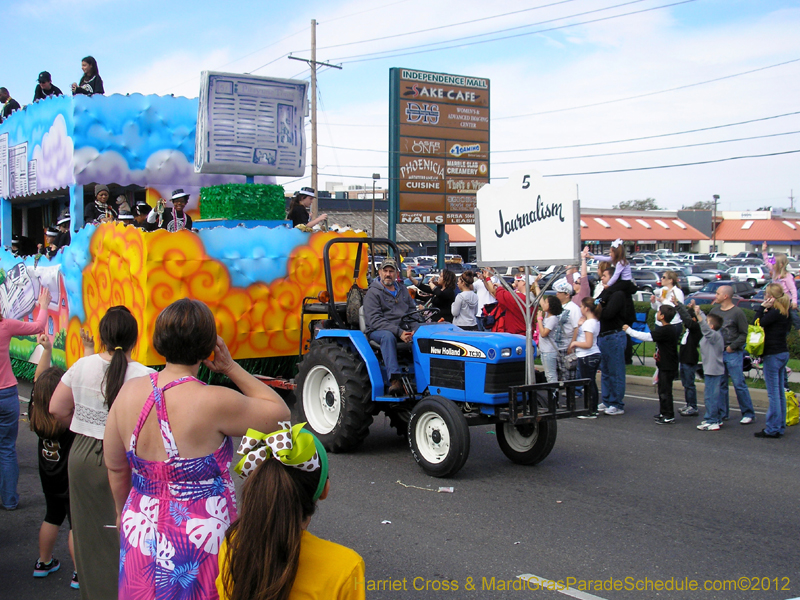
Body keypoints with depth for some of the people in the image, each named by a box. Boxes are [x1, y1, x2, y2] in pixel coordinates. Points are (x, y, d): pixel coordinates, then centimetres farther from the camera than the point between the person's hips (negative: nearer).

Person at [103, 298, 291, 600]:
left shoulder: (129, 391, -6)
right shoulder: (214, 403, -22)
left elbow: (116, 468, 7)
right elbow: (280, 413, -7)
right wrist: (232, 368, -4)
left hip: (141, 534, 5)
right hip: (201, 539, -5)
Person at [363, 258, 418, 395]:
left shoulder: (402, 290, 20)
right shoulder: (373, 293, 0)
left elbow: (413, 310, 22)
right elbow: (375, 320, -12)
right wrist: (398, 332, -24)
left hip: (404, 329, 5)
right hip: (378, 331, -5)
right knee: (388, 336, -40)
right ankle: (394, 380, -49)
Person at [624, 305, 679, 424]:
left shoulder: (666, 331, -22)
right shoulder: (668, 330, 9)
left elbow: (647, 337, -23)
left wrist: (629, 330, -16)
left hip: (668, 367, -10)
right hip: (664, 365, 10)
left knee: (665, 391, -4)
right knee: (662, 390, 18)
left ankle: (669, 416, 1)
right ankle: (664, 412, 28)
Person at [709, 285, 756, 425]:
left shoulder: (737, 312, -8)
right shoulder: (715, 310, 8)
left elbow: (744, 334, -7)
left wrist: (732, 346, -11)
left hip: (733, 354, -6)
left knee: (739, 384, -5)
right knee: (720, 384, 10)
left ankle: (748, 414, 2)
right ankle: (722, 413, 18)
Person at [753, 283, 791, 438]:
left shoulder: (775, 313, -18)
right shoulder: (784, 313, 10)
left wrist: (762, 308, -11)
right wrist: (766, 310, 5)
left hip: (773, 355, -10)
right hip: (783, 353, 10)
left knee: (773, 393, -4)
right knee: (780, 393, 14)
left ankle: (772, 429, 0)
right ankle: (780, 426, 21)